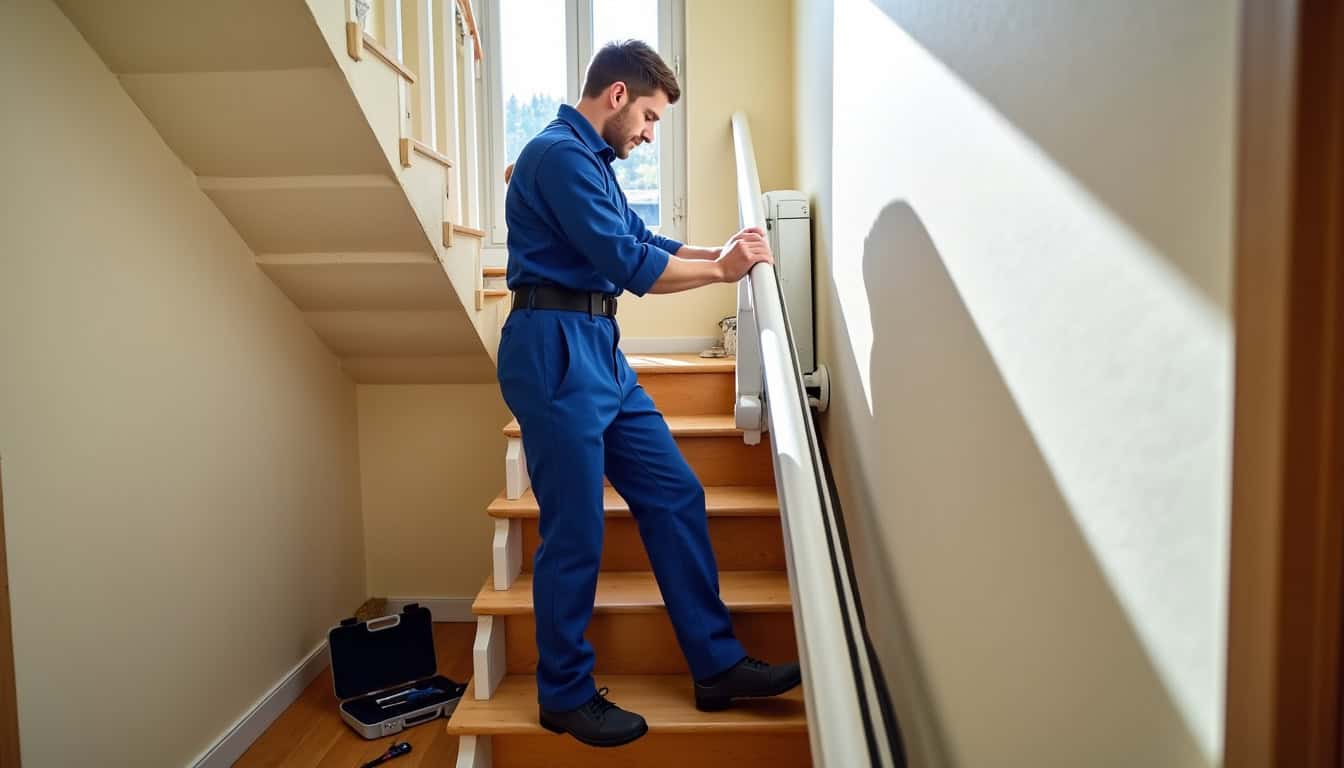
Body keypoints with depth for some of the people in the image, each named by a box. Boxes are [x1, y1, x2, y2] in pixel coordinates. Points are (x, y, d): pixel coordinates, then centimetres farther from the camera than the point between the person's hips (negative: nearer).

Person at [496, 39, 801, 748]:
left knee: (675, 495, 8)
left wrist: (724, 250, 12)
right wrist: (720, 269, -4)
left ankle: (716, 665, 17)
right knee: (575, 535, -2)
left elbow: (642, 241, 23)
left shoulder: (591, 160, 20)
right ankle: (565, 696, 17)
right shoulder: (559, 154, -12)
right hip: (556, 351, -10)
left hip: (600, 351, 10)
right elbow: (630, 263, -17)